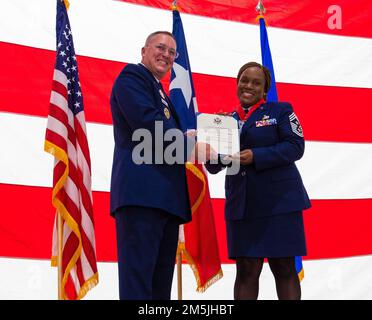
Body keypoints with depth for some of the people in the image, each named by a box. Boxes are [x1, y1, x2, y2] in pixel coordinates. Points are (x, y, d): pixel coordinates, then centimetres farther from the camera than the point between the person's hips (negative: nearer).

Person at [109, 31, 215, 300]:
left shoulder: (161, 94, 30)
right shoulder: (132, 76, 2)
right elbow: (147, 121, -14)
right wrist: (191, 147, -8)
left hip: (165, 196, 10)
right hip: (142, 189, -10)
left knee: (161, 281, 8)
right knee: (138, 276, -13)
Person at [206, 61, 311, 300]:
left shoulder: (280, 110, 6)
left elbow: (296, 146, -8)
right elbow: (214, 167, 13)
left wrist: (256, 156, -19)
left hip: (279, 200, -3)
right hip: (241, 204, 3)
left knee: (283, 267, 1)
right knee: (246, 270, 2)